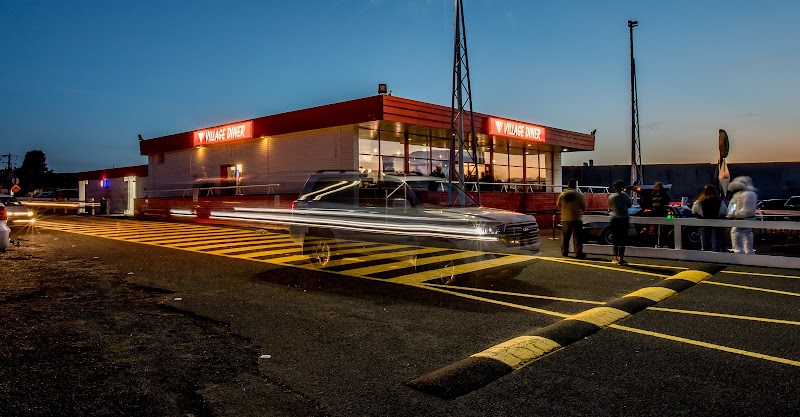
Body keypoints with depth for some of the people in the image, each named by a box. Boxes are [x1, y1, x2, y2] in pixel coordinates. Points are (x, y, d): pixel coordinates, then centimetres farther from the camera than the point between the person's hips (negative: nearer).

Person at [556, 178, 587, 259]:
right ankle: (578, 253, -1)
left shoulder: (562, 194, -1)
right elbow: (584, 206, -1)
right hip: (577, 219, -3)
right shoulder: (579, 195, -8)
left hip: (565, 219, 3)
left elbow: (558, 205, 8)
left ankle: (564, 252, 21)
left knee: (565, 236, 14)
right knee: (577, 237, 1)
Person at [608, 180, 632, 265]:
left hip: (614, 219, 2)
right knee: (622, 239, -1)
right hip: (624, 219, -2)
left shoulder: (611, 197, -4)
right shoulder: (626, 197, -7)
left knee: (616, 238, 13)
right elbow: (629, 206, 7)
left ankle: (616, 257, 18)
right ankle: (621, 259, -4)